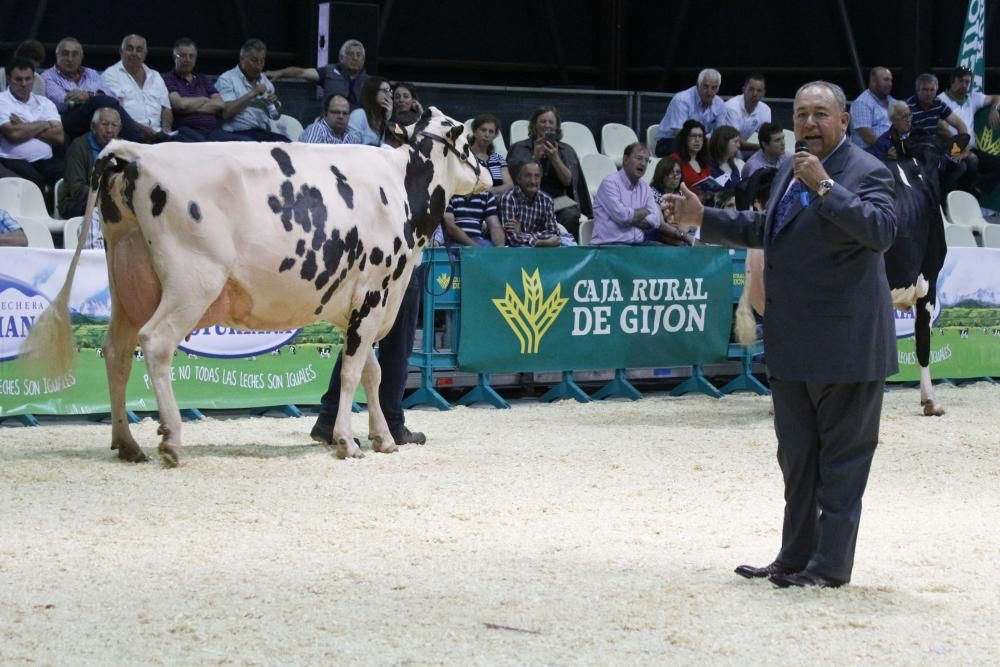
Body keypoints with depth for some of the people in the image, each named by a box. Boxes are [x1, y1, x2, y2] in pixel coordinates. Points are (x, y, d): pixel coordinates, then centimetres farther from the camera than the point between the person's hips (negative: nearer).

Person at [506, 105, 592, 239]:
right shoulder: (518, 148, 11)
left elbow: (568, 181, 3)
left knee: (570, 216, -31)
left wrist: (555, 158, -11)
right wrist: (535, 157, -11)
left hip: (558, 199, 2)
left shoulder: (566, 150, 16)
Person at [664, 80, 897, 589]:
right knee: (797, 455, 15)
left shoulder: (866, 173, -12)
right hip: (794, 344, 9)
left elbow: (881, 231, -29)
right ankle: (796, 556, 25)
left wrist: (825, 187, -32)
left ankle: (830, 564, 4)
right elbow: (764, 229, 27)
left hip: (844, 344, -9)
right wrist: (703, 218, 19)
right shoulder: (790, 171, 14)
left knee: (842, 456, 0)